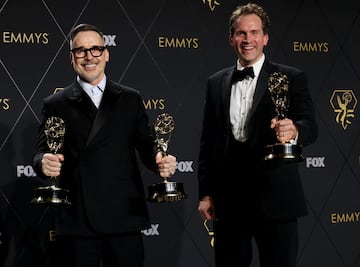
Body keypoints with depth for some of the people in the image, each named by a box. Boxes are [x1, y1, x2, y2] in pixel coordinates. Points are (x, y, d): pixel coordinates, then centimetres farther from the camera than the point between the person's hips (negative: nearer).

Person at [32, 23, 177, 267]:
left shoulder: (131, 99, 12)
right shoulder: (56, 104, 8)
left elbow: (146, 145, 9)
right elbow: (41, 152, 2)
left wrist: (161, 161, -12)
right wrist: (44, 162, -21)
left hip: (124, 217, 1)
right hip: (76, 221, -1)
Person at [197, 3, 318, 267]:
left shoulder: (291, 78, 1)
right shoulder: (216, 83, 11)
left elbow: (310, 126, -9)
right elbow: (208, 141, 12)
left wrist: (294, 131, -33)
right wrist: (205, 193, 7)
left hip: (274, 197, -3)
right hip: (228, 199, 3)